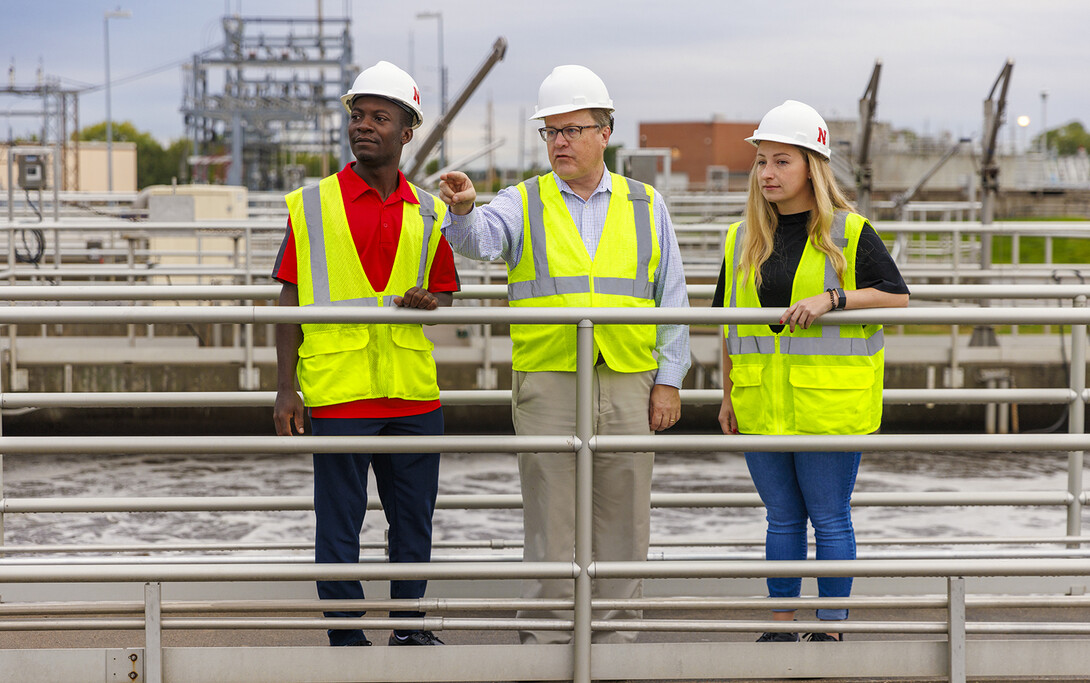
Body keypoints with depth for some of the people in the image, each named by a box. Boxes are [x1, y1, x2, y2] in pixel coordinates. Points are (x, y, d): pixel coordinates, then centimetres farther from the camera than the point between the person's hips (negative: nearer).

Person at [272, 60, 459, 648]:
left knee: (414, 520, 11)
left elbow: (446, 295, 16)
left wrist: (427, 303, -9)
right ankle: (346, 642, 10)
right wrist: (284, 389, -5)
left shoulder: (428, 212, 9)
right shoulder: (311, 206, 1)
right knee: (338, 526, 1)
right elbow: (290, 301, 1)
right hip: (337, 391, -3)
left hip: (413, 390, 3)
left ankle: (409, 627, 25)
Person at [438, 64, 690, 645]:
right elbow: (478, 239, -14)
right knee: (550, 520, 0)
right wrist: (463, 210, -37)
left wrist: (669, 380, 4)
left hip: (628, 385, 1)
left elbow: (672, 297, 11)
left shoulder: (645, 206, 11)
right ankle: (544, 644, 8)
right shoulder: (523, 205, 7)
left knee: (622, 520, 5)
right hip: (547, 385, -1)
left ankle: (614, 641, 15)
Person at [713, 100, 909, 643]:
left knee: (830, 519, 2)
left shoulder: (849, 232, -3)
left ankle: (831, 627, 12)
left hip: (828, 402, -4)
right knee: (782, 517, 12)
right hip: (762, 403, 4)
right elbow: (729, 321, 15)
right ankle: (782, 624, 21)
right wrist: (728, 395, 12)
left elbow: (897, 296, -7)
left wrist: (831, 298, -20)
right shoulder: (743, 238, 10)